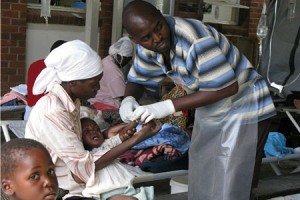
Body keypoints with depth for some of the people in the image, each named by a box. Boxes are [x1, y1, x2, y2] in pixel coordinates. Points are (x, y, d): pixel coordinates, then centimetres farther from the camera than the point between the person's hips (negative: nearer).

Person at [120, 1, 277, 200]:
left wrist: (168, 106, -35)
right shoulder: (148, 45, -8)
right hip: (209, 113, 8)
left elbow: (227, 87, -33)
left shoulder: (194, 40, -33)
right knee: (202, 183, 18)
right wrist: (128, 99, -18)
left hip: (243, 110, -8)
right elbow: (137, 79, 6)